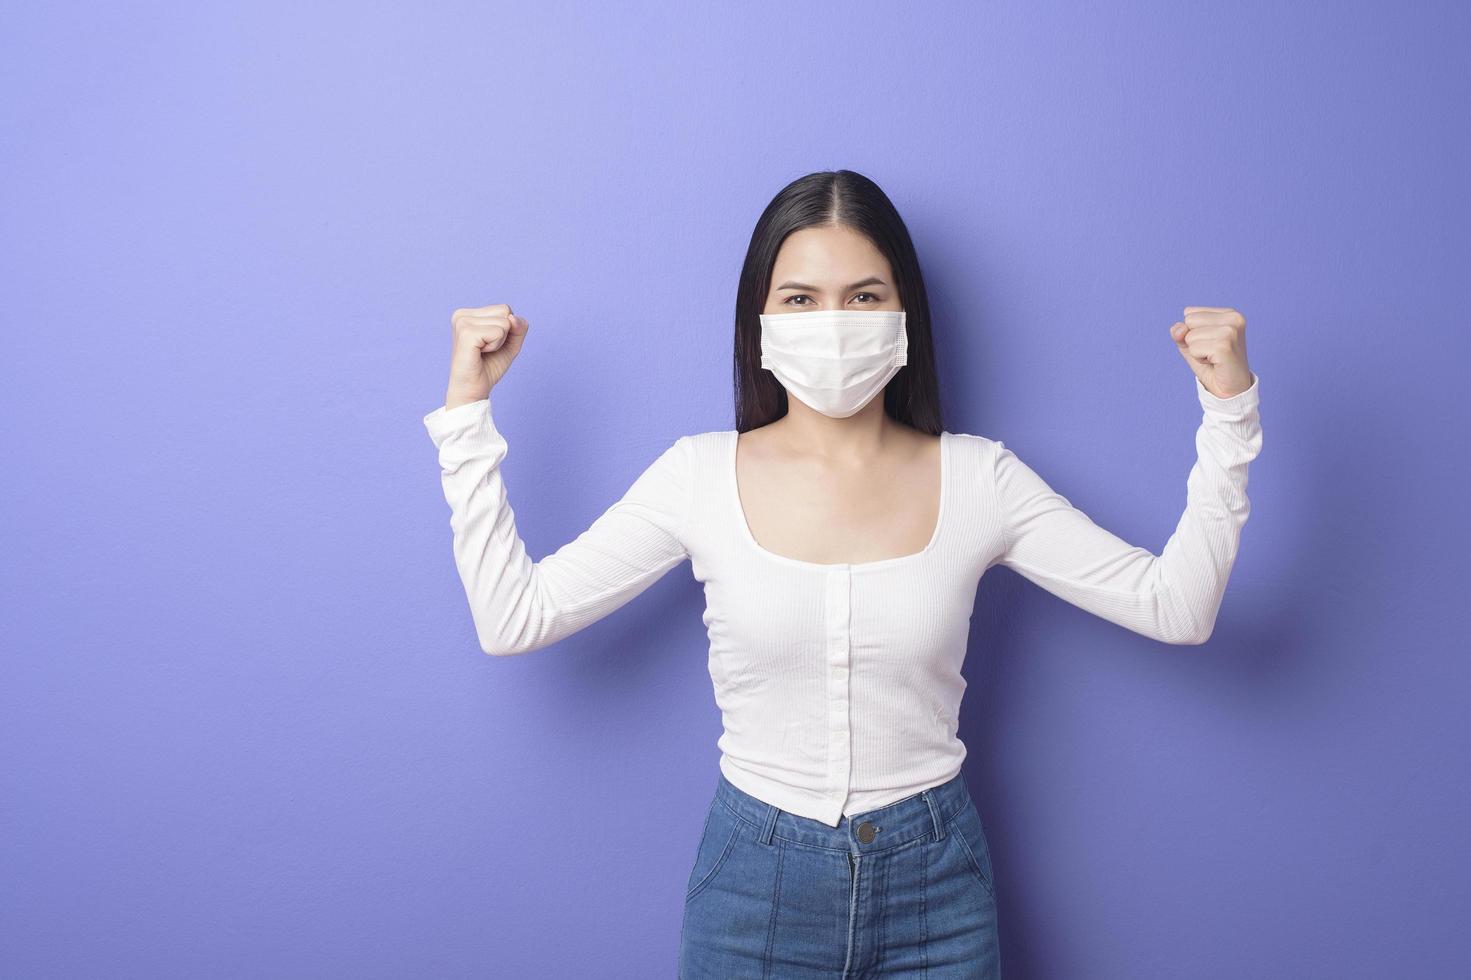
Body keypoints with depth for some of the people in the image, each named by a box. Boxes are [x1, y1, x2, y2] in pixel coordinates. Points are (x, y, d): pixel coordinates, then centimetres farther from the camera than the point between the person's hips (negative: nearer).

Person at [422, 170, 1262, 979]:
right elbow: (513, 617, -9)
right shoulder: (702, 475, -7)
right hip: (755, 885, 0)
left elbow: (1176, 608, -6)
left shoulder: (977, 478, -6)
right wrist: (467, 410, -10)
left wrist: (1229, 410, -12)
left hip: (935, 886, 1)